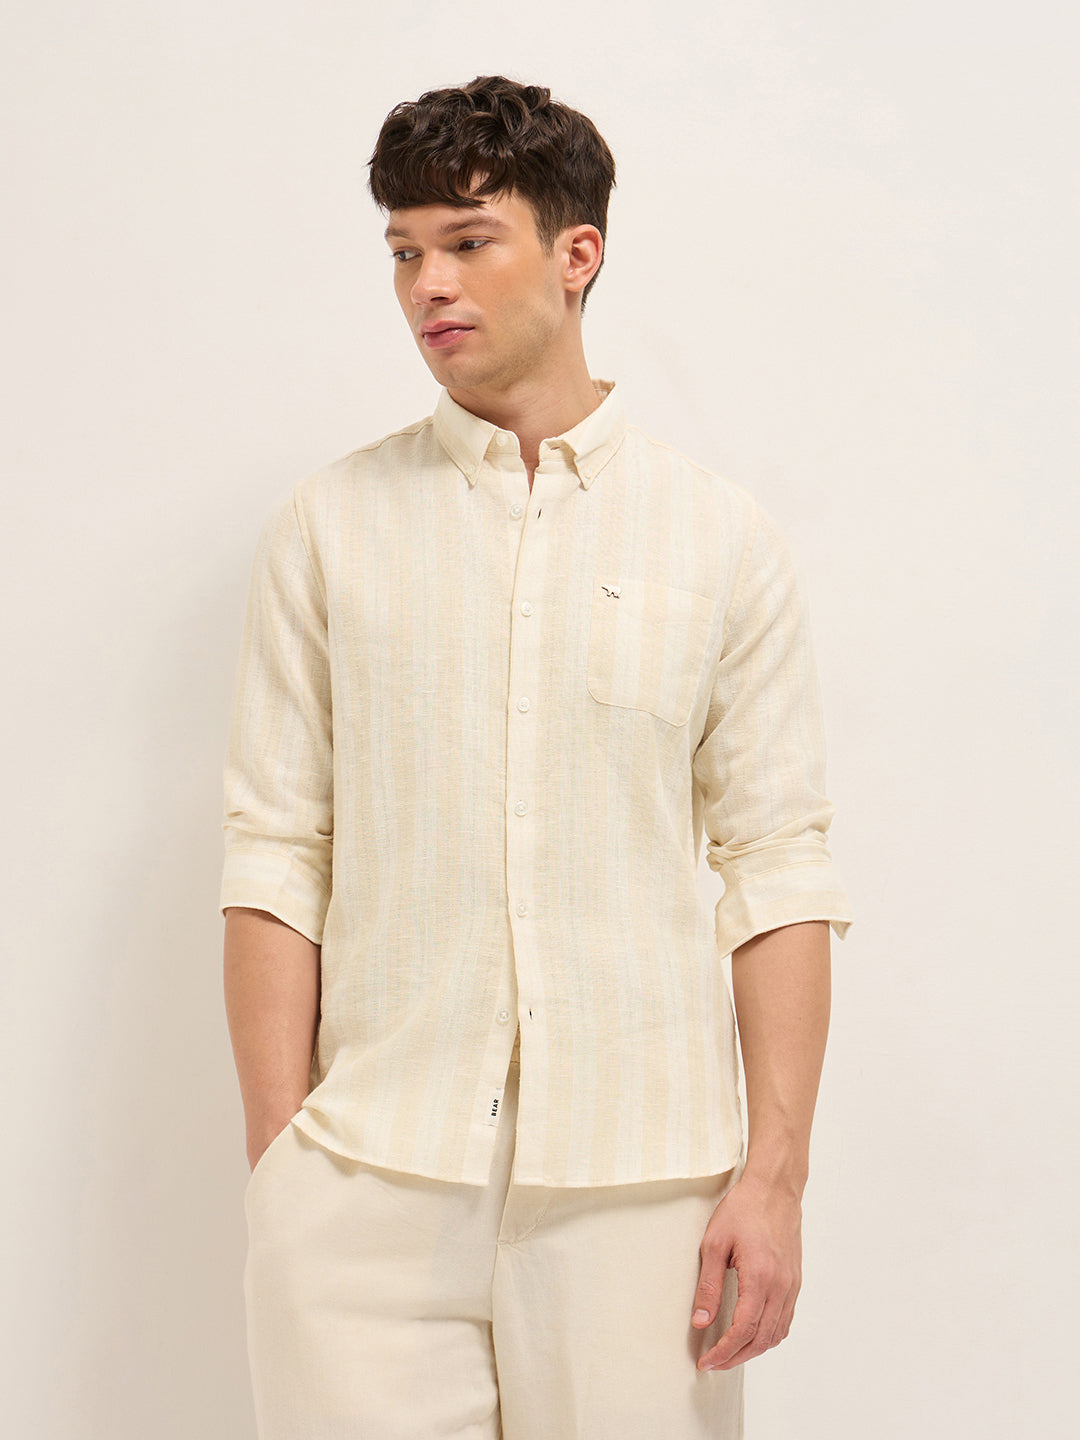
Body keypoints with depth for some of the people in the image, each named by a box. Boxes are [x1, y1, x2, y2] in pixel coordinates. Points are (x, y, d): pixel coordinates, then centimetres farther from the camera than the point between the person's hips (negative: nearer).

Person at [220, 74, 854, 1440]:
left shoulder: (722, 537, 6)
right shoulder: (325, 529, 7)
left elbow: (778, 865, 3)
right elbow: (273, 855, 3)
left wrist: (775, 1173, -3)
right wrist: (277, 1163, -4)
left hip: (637, 1175, 0)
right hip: (370, 1176, 0)